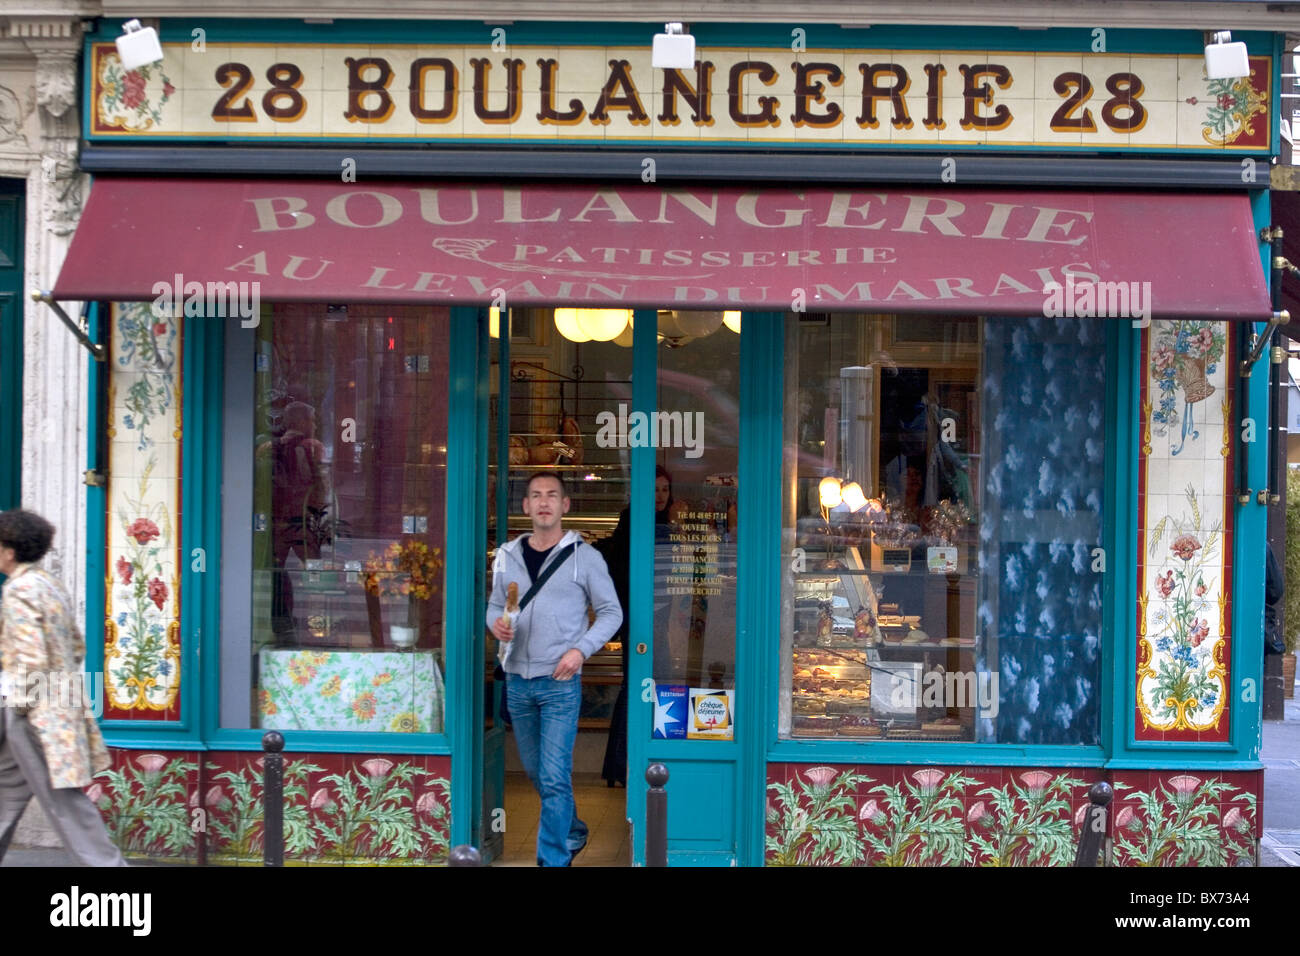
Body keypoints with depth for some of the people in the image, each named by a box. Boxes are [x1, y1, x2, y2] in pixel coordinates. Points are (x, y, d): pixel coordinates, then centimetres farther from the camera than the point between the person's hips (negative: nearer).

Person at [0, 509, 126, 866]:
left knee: (65, 804, -6)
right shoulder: (51, 586, 12)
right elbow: (77, 648, 18)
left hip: (35, 716, -10)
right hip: (61, 709, 10)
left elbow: (32, 660, -23)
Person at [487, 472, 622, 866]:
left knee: (554, 778, -10)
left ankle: (553, 859, -4)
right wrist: (496, 623, -7)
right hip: (517, 681, 5)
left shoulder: (584, 556, -4)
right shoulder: (507, 555, 7)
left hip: (560, 682, -5)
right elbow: (495, 604, 17)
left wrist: (581, 649, -14)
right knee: (536, 772, 16)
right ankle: (573, 834, 37)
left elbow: (611, 612, 0)